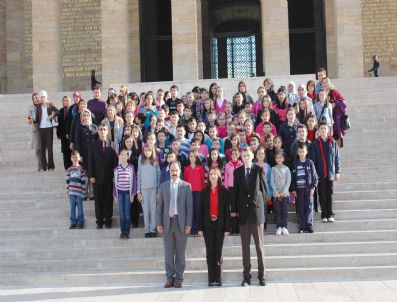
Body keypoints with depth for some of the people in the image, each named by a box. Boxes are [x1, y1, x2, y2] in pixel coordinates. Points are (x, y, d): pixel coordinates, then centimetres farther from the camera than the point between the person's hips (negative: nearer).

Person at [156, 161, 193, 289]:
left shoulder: (186, 186, 2)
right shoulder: (163, 186, 8)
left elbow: (189, 206, -1)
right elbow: (159, 205, 7)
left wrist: (188, 224, -7)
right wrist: (159, 223, 0)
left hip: (181, 222, -2)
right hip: (167, 222, 2)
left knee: (180, 253, 4)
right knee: (168, 252, 5)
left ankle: (179, 278, 11)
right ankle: (169, 277, 12)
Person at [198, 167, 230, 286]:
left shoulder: (224, 191, 2)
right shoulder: (204, 191, 5)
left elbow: (227, 210, 0)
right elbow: (201, 209, 4)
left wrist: (227, 228, -5)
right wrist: (200, 227, -2)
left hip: (219, 225, -1)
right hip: (208, 225, 1)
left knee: (218, 252, 0)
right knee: (210, 252, 2)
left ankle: (218, 278, 6)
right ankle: (211, 279, 6)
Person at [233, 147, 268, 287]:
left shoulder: (259, 169, 1)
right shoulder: (237, 172, 7)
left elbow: (264, 189, 5)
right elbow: (235, 191, 9)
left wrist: (260, 204, 4)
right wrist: (236, 209, 4)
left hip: (256, 211, -2)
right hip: (243, 212, 2)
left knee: (259, 244, 1)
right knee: (245, 245, 5)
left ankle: (261, 275, 8)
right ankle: (247, 276, 10)